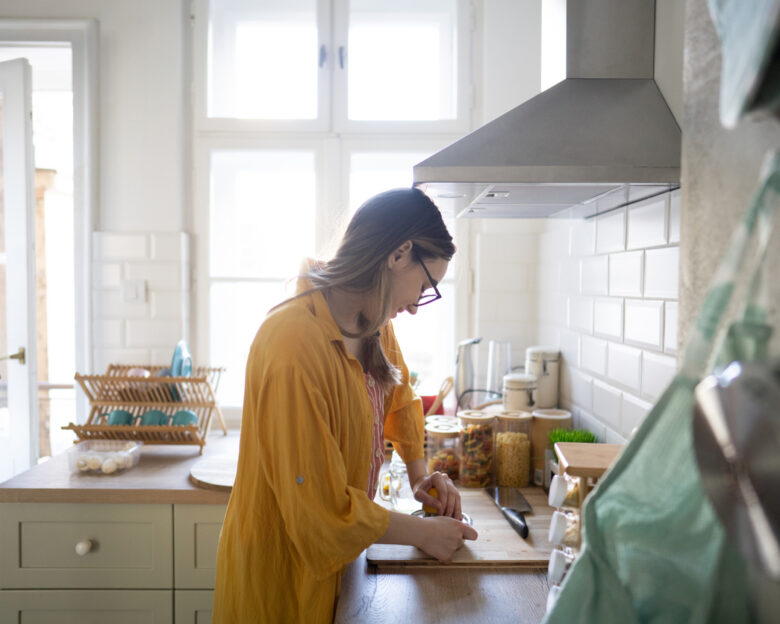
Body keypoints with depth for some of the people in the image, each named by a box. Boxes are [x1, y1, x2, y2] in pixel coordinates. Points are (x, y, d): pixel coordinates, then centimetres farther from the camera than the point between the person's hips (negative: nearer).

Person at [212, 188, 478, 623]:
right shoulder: (295, 346, -32)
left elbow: (398, 395, 16)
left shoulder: (372, 322, -5)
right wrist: (422, 533, -16)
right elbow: (322, 509, -28)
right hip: (284, 575, -7)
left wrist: (420, 474, 2)